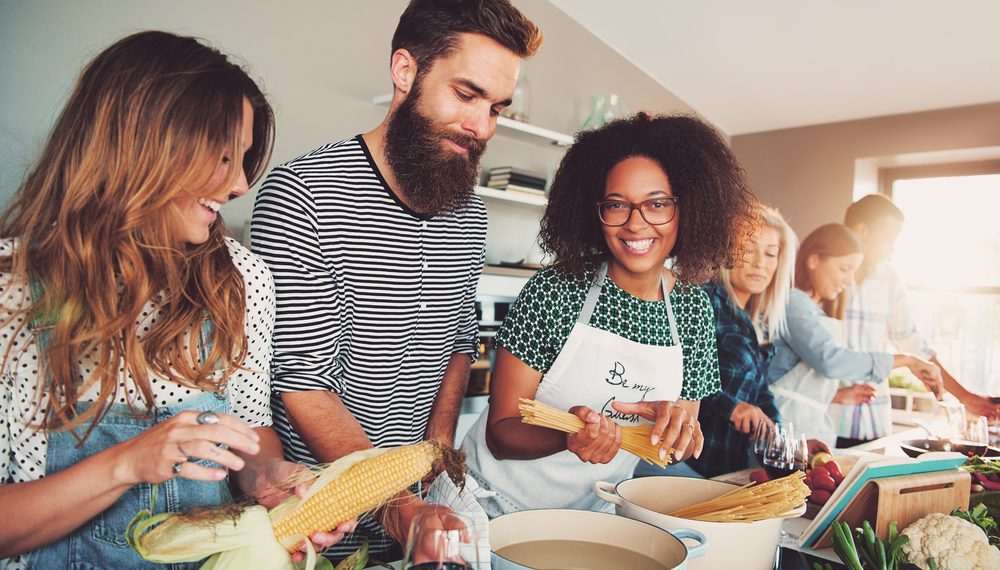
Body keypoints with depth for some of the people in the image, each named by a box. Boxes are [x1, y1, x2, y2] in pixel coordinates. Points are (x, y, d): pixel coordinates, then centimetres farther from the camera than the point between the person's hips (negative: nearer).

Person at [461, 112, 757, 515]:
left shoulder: (693, 307, -2)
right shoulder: (554, 290, -15)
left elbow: (681, 447, 4)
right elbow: (500, 433, -12)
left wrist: (679, 420, -18)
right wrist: (568, 434, -31)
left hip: (594, 515, 4)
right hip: (497, 505, -4)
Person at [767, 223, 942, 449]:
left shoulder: (818, 311, 20)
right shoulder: (792, 302, -10)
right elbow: (829, 360, -23)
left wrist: (839, 395, 8)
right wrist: (905, 360, -17)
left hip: (811, 426, 9)